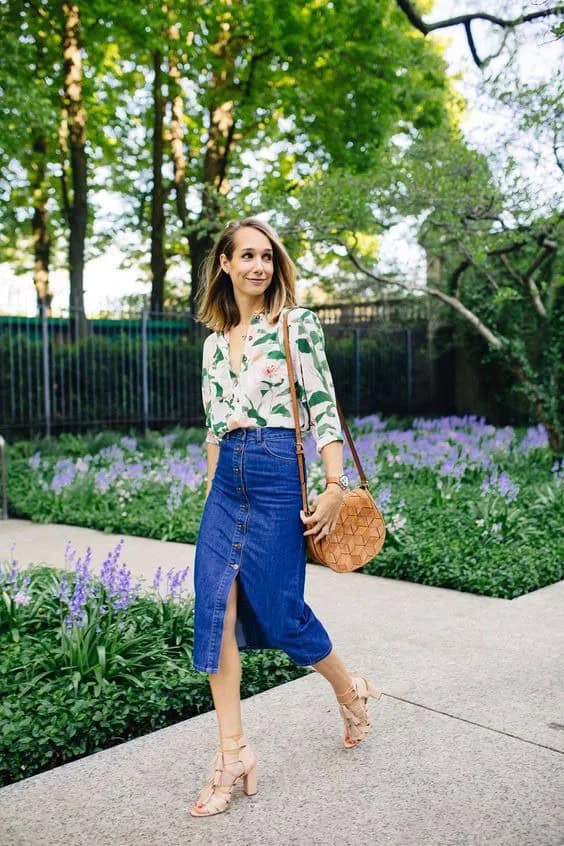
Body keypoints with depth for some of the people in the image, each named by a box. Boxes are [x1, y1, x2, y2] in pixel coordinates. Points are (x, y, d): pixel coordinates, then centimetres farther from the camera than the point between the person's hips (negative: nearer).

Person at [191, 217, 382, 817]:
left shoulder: (296, 323, -1)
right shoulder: (215, 341, 14)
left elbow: (323, 408, -7)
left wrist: (335, 486, -14)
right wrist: (212, 486, 17)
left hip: (280, 472, -5)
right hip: (228, 479, 5)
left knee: (278, 608, 2)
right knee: (216, 608, -2)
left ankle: (350, 691, 31)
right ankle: (232, 751, 8)